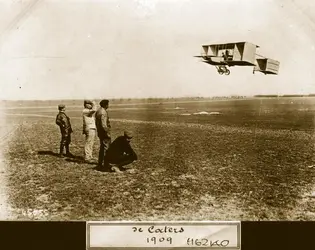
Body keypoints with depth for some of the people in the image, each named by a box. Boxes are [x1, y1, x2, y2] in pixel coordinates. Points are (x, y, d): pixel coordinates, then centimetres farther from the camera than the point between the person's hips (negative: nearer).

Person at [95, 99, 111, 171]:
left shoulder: (98, 111, 10)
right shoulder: (103, 113, -21)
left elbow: (96, 123, 18)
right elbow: (104, 125, -25)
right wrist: (108, 133, -18)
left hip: (100, 132, 10)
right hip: (104, 133, -10)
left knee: (102, 148, 19)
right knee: (106, 149, -3)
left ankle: (100, 164, 28)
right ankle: (106, 165, 2)